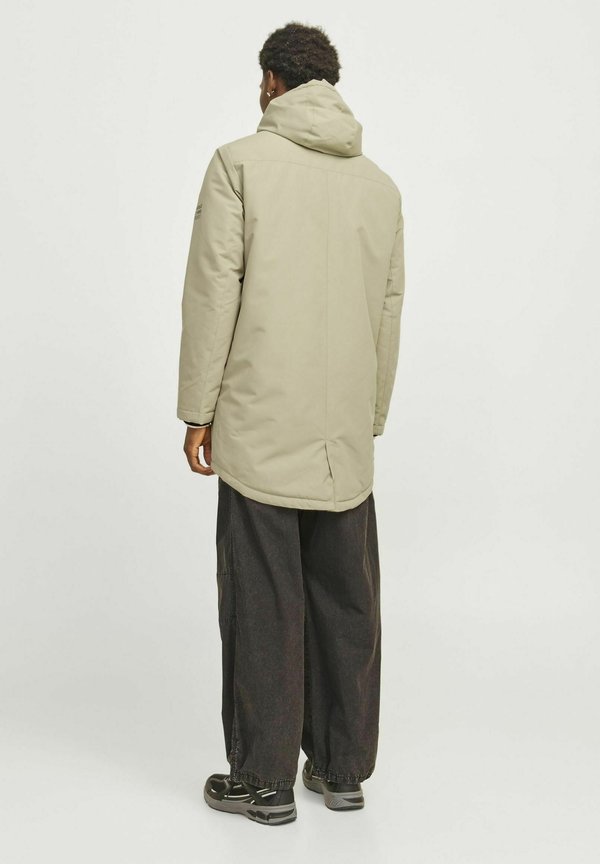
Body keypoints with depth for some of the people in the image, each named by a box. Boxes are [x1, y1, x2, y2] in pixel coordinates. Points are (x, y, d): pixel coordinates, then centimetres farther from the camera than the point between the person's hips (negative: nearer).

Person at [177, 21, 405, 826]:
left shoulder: (240, 163, -4)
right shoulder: (379, 183, 11)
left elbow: (213, 292, -8)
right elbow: (390, 310, 12)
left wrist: (198, 410, -2)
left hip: (260, 425, -4)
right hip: (347, 431, 5)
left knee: (264, 606, 3)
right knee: (346, 603, 11)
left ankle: (264, 780, 12)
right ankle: (343, 769, 23)